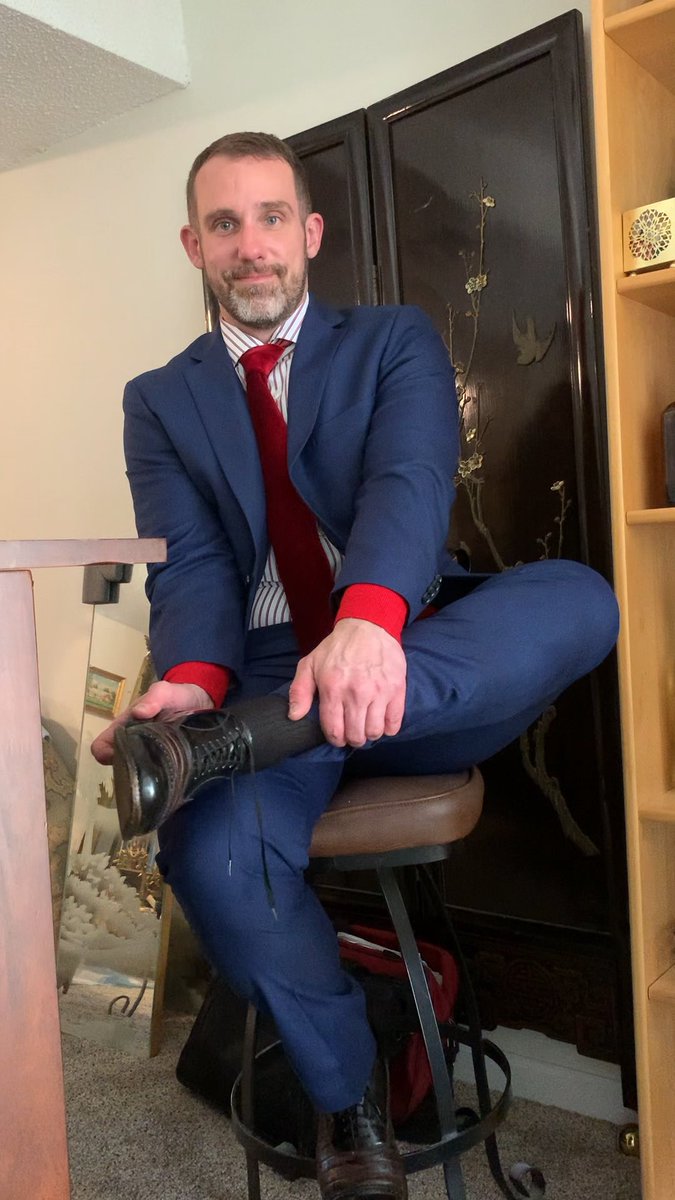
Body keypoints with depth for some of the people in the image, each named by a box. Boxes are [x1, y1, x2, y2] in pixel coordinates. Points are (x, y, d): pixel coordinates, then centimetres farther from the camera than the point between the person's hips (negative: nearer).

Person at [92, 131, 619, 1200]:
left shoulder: (396, 342, 11)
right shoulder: (161, 400, 15)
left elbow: (411, 481, -10)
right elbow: (188, 563, 0)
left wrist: (369, 624, -33)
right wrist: (191, 679, -24)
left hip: (413, 669, 0)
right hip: (262, 674, 1)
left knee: (579, 600, -28)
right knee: (208, 849, -30)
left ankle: (225, 742, -32)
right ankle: (347, 1093, -2)